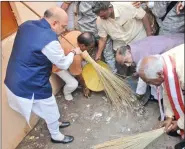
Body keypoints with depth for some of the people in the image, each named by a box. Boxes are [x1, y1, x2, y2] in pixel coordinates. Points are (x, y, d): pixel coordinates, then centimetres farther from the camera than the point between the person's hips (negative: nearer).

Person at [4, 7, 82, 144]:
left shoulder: (27, 25, -2)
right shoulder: (49, 40, -29)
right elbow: (63, 64, -13)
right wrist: (74, 52, 6)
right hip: (30, 86, -8)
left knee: (47, 108, 31)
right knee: (51, 111, 18)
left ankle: (54, 123, 57)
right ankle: (56, 136, 44)